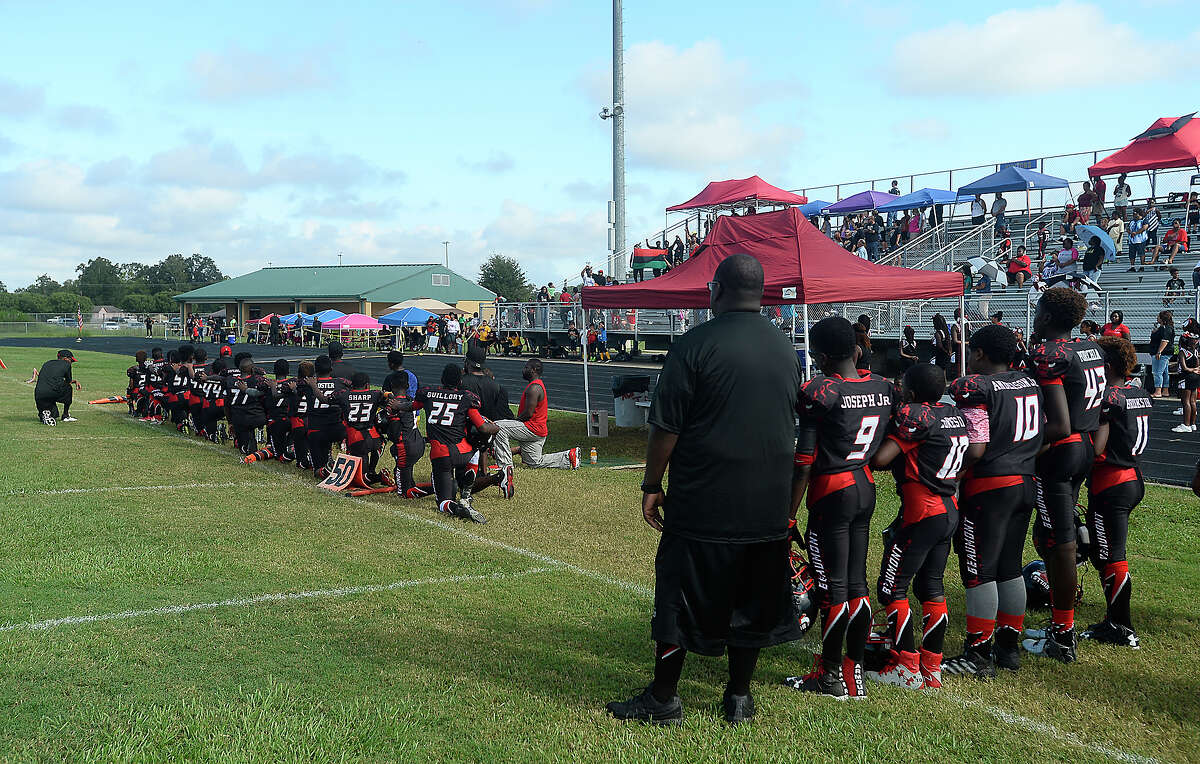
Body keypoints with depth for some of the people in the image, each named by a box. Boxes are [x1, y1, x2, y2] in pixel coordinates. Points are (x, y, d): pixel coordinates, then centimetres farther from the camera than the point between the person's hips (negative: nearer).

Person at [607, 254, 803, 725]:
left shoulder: (694, 346, -12)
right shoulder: (786, 349, 6)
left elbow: (666, 428, -12)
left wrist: (652, 484, -1)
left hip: (703, 504, -5)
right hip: (768, 505, 5)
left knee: (680, 598, 5)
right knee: (751, 599, 14)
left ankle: (663, 700, 13)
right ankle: (739, 697, 22)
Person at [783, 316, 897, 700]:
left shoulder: (818, 393, -15)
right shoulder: (884, 388, 3)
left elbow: (803, 465, -14)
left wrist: (789, 516, -8)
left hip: (832, 492, -7)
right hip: (867, 488, 7)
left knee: (833, 587, 2)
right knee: (857, 584, 12)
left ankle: (830, 675, 13)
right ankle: (854, 673, 19)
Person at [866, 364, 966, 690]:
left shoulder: (915, 415, -15)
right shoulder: (956, 415, 10)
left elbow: (880, 458, -20)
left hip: (920, 513, -8)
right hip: (949, 510, 8)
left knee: (891, 589, 2)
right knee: (932, 587, 14)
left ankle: (906, 668, 5)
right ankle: (932, 668, 19)